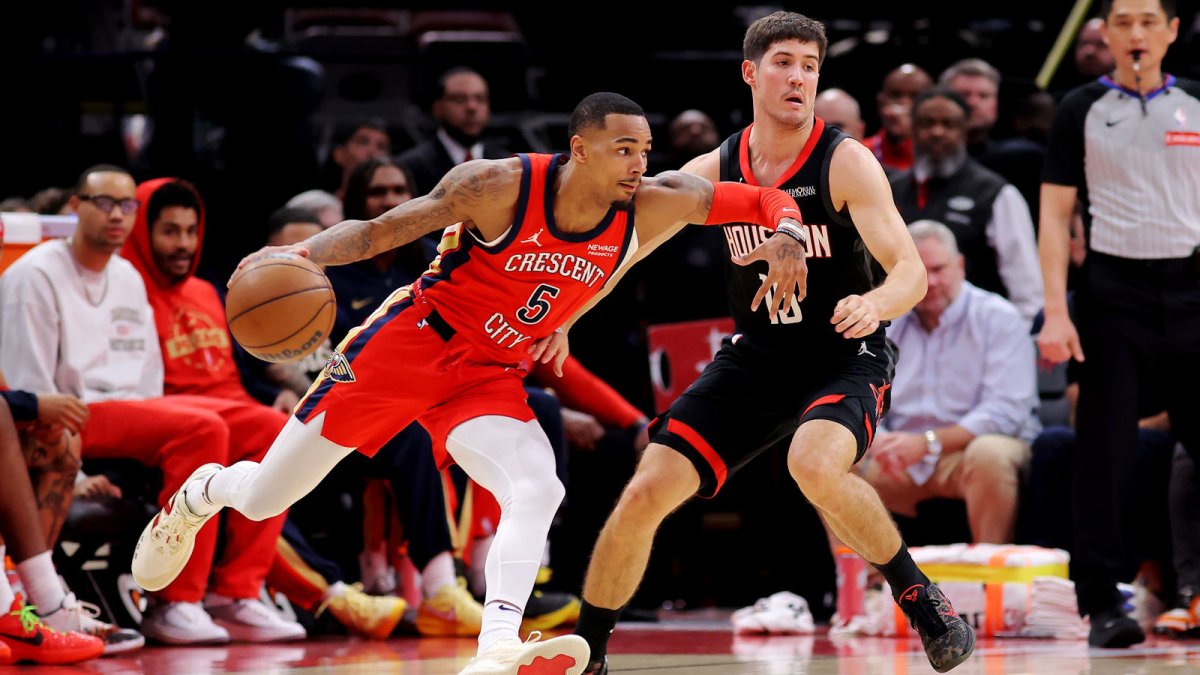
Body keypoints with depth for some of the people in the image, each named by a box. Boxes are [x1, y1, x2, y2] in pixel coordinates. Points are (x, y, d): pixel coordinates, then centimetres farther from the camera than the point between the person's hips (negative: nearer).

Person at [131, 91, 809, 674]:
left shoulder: (651, 205, -11)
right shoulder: (501, 186, -22)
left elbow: (765, 200, -5)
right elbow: (380, 230, -17)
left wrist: (786, 236, -28)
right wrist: (302, 253, -33)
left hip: (493, 377, 3)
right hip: (411, 343, -3)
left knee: (539, 491, -28)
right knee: (264, 498, 6)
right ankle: (201, 493, 41)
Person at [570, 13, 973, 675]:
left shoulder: (844, 162, -13)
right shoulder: (714, 172, 0)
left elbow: (911, 270, -20)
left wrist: (876, 304, -42)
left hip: (843, 356, -4)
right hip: (754, 358, 5)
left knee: (815, 464, -36)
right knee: (645, 493, -7)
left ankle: (919, 598, -15)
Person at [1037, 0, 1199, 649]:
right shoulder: (1081, 110, 5)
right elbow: (1055, 214, 3)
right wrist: (1055, 313, -6)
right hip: (1112, 288, -1)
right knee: (1105, 448, -3)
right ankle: (1102, 604, 1)